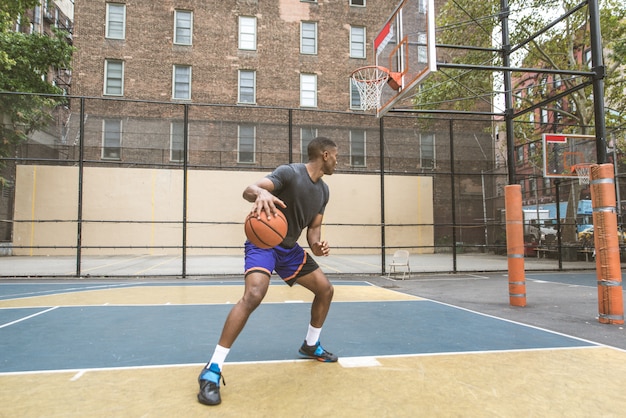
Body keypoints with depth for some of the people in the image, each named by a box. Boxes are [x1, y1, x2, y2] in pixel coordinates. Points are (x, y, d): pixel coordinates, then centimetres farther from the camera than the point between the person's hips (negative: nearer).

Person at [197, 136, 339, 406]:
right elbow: (249, 190, -33)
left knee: (325, 289, 9)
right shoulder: (290, 173, -19)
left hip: (290, 247, 8)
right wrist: (261, 193, -57)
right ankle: (212, 370, -20)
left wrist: (316, 244, -12)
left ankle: (310, 346, 31)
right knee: (253, 295, -30)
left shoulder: (323, 190, 5)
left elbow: (314, 226, 11)